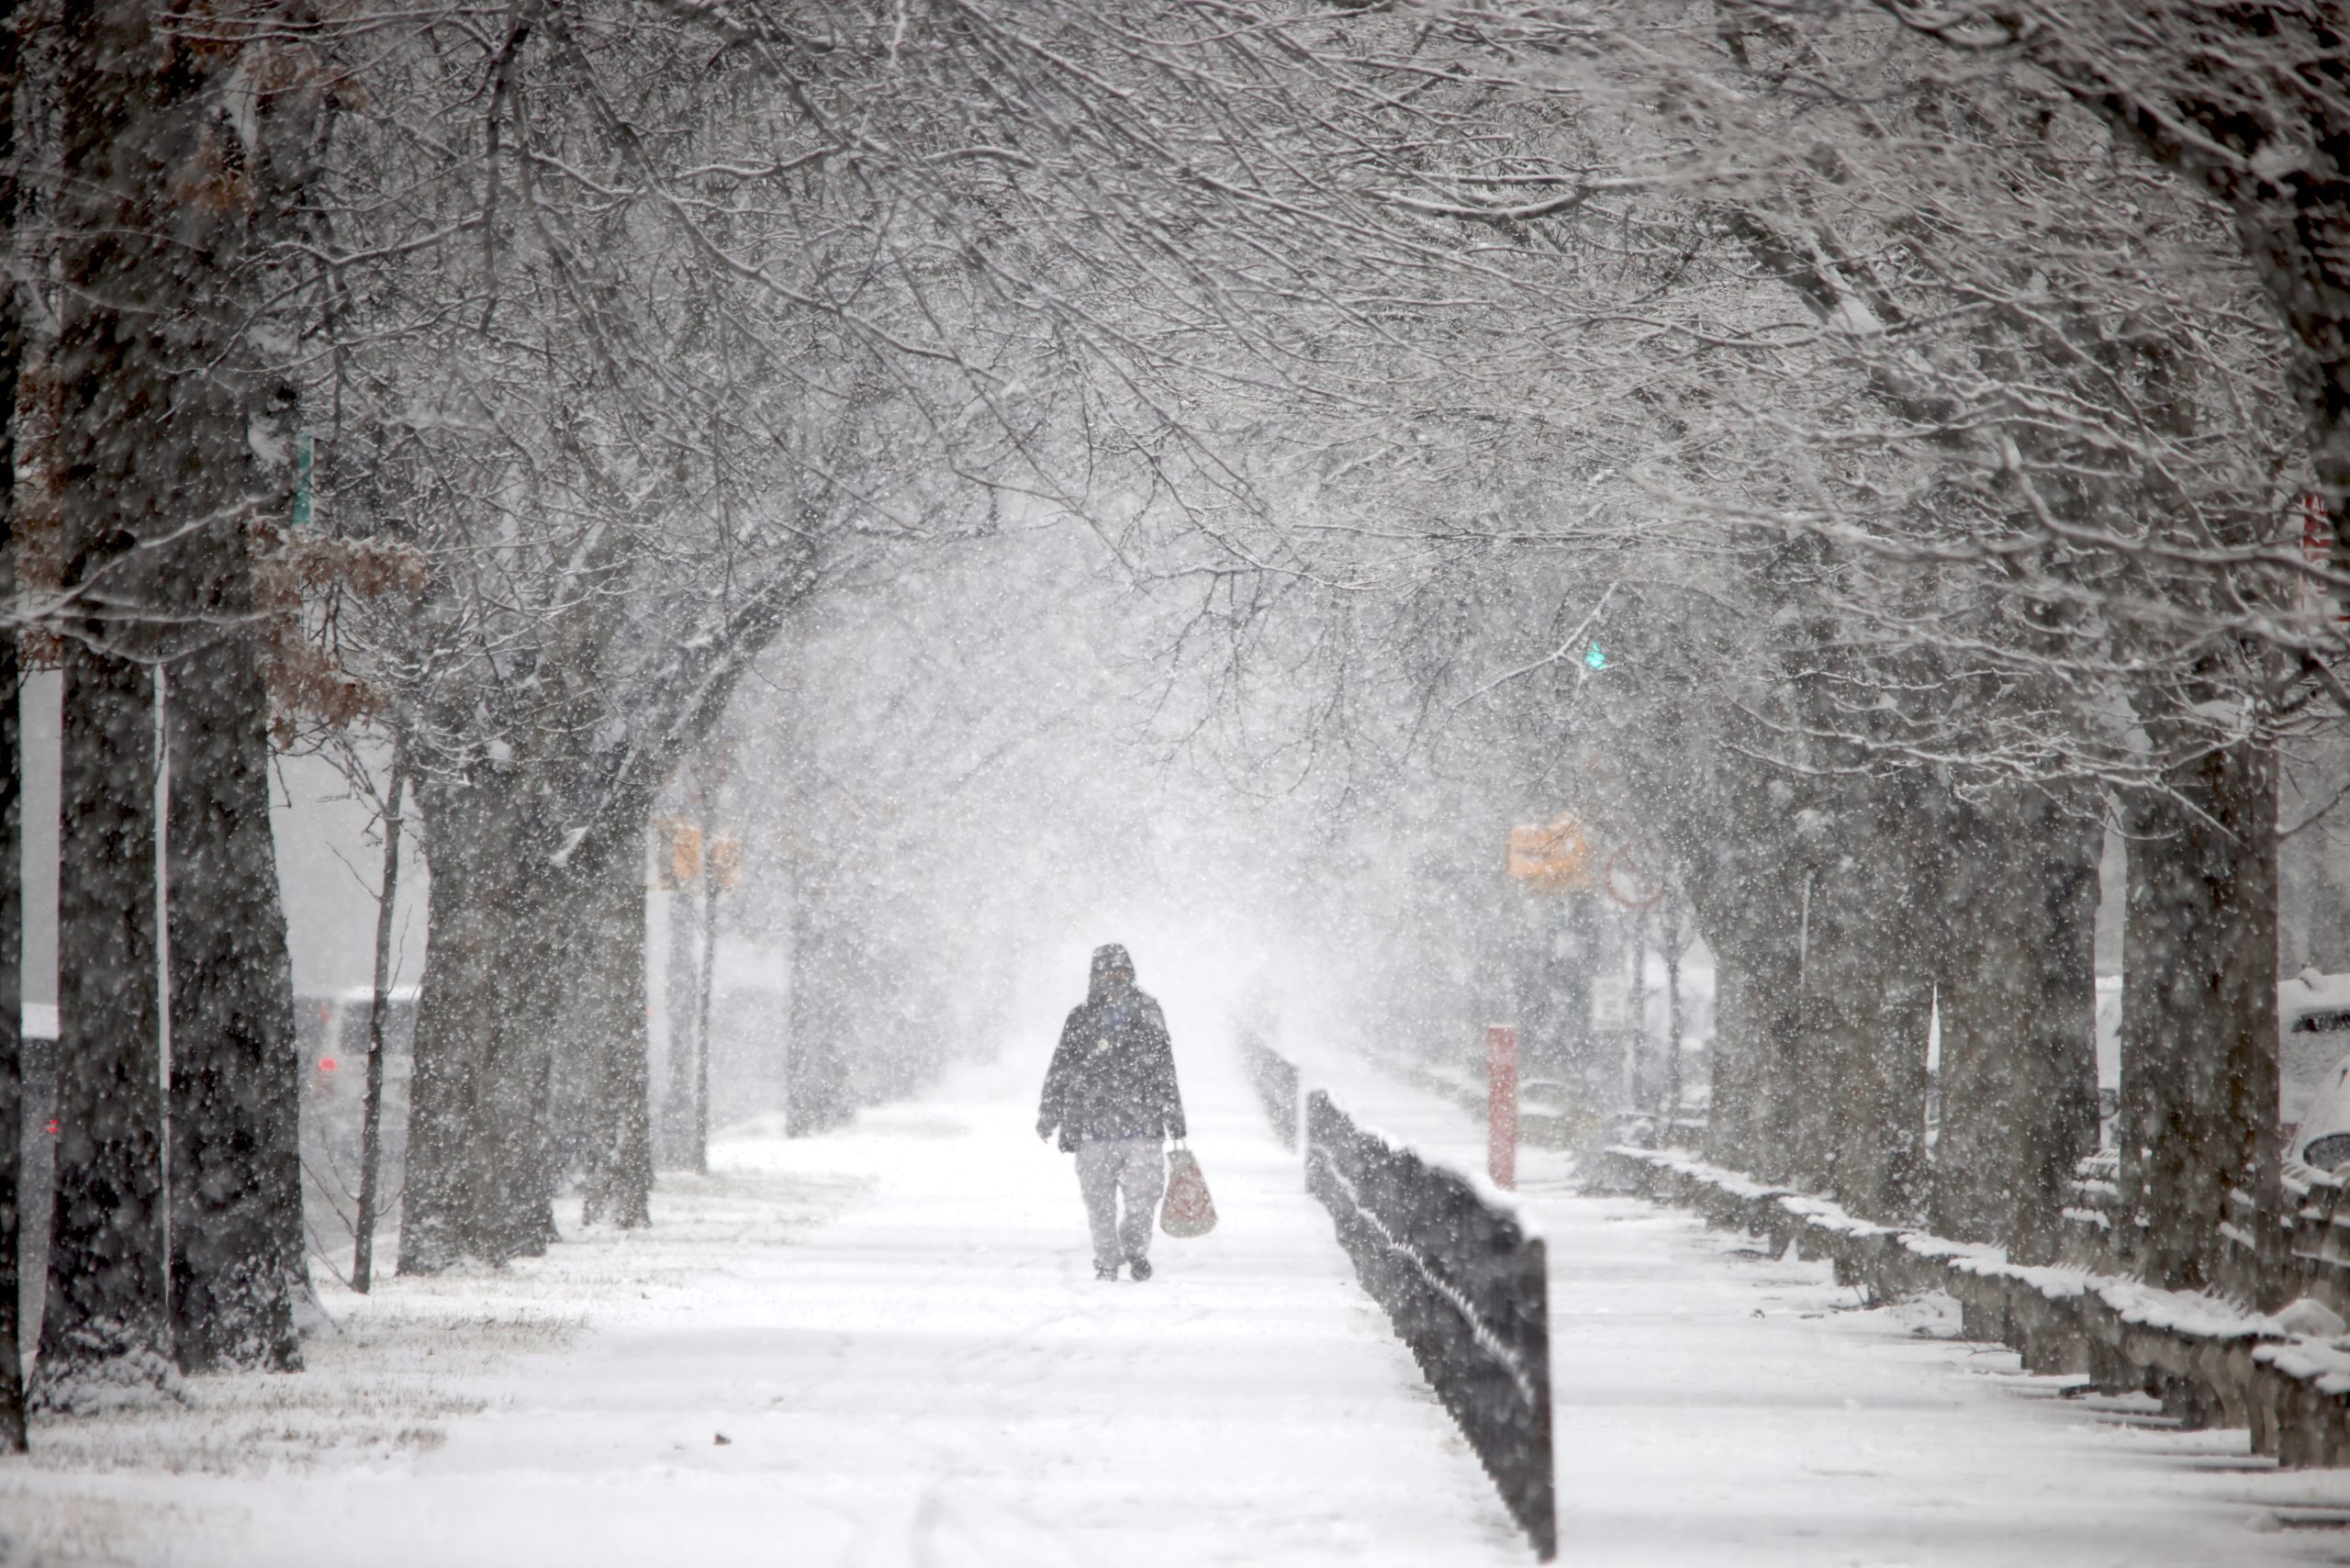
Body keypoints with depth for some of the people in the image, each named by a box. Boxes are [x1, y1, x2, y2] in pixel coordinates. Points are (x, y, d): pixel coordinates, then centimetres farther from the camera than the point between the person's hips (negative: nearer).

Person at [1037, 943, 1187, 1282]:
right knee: (1099, 1200, 2)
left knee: (1145, 1191, -5)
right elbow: (1060, 1071, 11)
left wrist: (1173, 1114, 16)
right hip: (1093, 1126, 0)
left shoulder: (1147, 1013, 10)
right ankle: (1107, 1260, 15)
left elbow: (1164, 1069, 16)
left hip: (1141, 1124, 0)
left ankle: (1135, 1247, 18)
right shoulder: (1081, 1019, 6)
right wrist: (1048, 1114, 8)